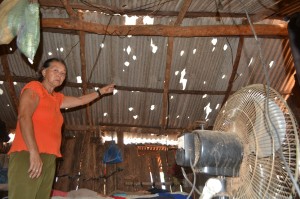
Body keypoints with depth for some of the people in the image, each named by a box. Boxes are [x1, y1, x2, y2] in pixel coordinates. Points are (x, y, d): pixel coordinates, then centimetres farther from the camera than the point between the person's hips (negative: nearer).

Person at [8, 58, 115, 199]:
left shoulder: (57, 98, 23)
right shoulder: (34, 87, 1)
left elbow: (80, 100, 38)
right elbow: (24, 116, -14)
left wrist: (101, 91, 46)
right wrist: (33, 151, -24)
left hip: (48, 159, 8)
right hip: (27, 155, -8)